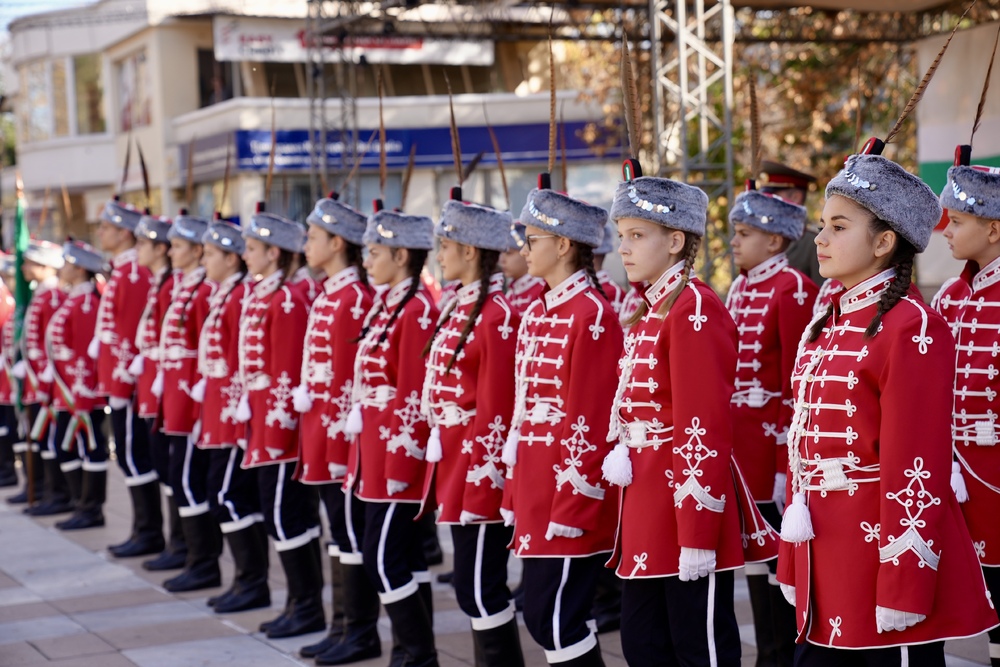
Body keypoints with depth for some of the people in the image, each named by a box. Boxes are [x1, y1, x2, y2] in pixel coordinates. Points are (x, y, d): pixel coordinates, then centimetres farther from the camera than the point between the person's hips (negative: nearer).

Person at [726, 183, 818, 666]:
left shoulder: (793, 290, -12)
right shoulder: (740, 288, 12)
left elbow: (797, 386, -15)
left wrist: (787, 467, -17)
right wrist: (724, 450, 15)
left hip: (772, 446, -8)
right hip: (740, 449, 8)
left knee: (780, 560, 0)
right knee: (754, 555, 14)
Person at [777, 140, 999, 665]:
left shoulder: (912, 329, -13)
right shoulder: (823, 329, 13)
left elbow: (918, 470, -17)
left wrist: (902, 592, -19)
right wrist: (793, 569, 15)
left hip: (885, 558, -8)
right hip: (826, 575, 8)